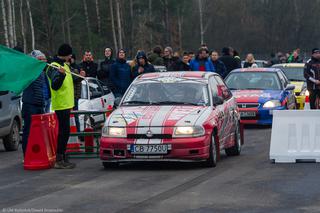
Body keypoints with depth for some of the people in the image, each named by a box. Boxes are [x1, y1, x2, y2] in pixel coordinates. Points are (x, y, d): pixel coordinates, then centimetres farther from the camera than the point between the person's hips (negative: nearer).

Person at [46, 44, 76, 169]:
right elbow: (55, 86, -28)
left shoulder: (64, 65, 15)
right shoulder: (54, 67, -15)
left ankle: (63, 158, 20)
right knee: (64, 131, -11)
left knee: (64, 131, 13)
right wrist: (61, 74, -42)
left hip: (66, 104, 10)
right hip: (61, 104, -10)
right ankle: (59, 161, -9)